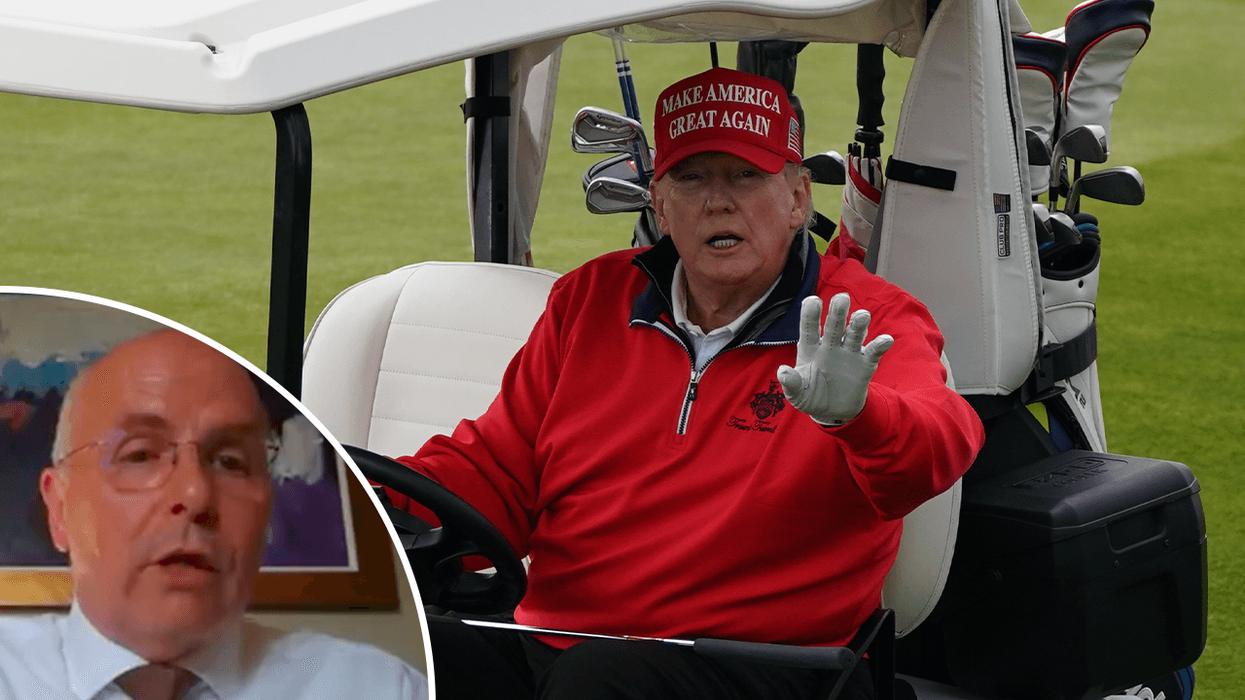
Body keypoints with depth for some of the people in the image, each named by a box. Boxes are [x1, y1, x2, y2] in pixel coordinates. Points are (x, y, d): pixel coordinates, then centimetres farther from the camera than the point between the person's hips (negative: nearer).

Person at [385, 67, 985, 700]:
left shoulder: (871, 323, 2)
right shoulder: (588, 300, 17)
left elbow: (937, 446, -19)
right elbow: (494, 472, 18)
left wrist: (854, 414, -44)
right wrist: (372, 497, -4)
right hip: (547, 642, 4)